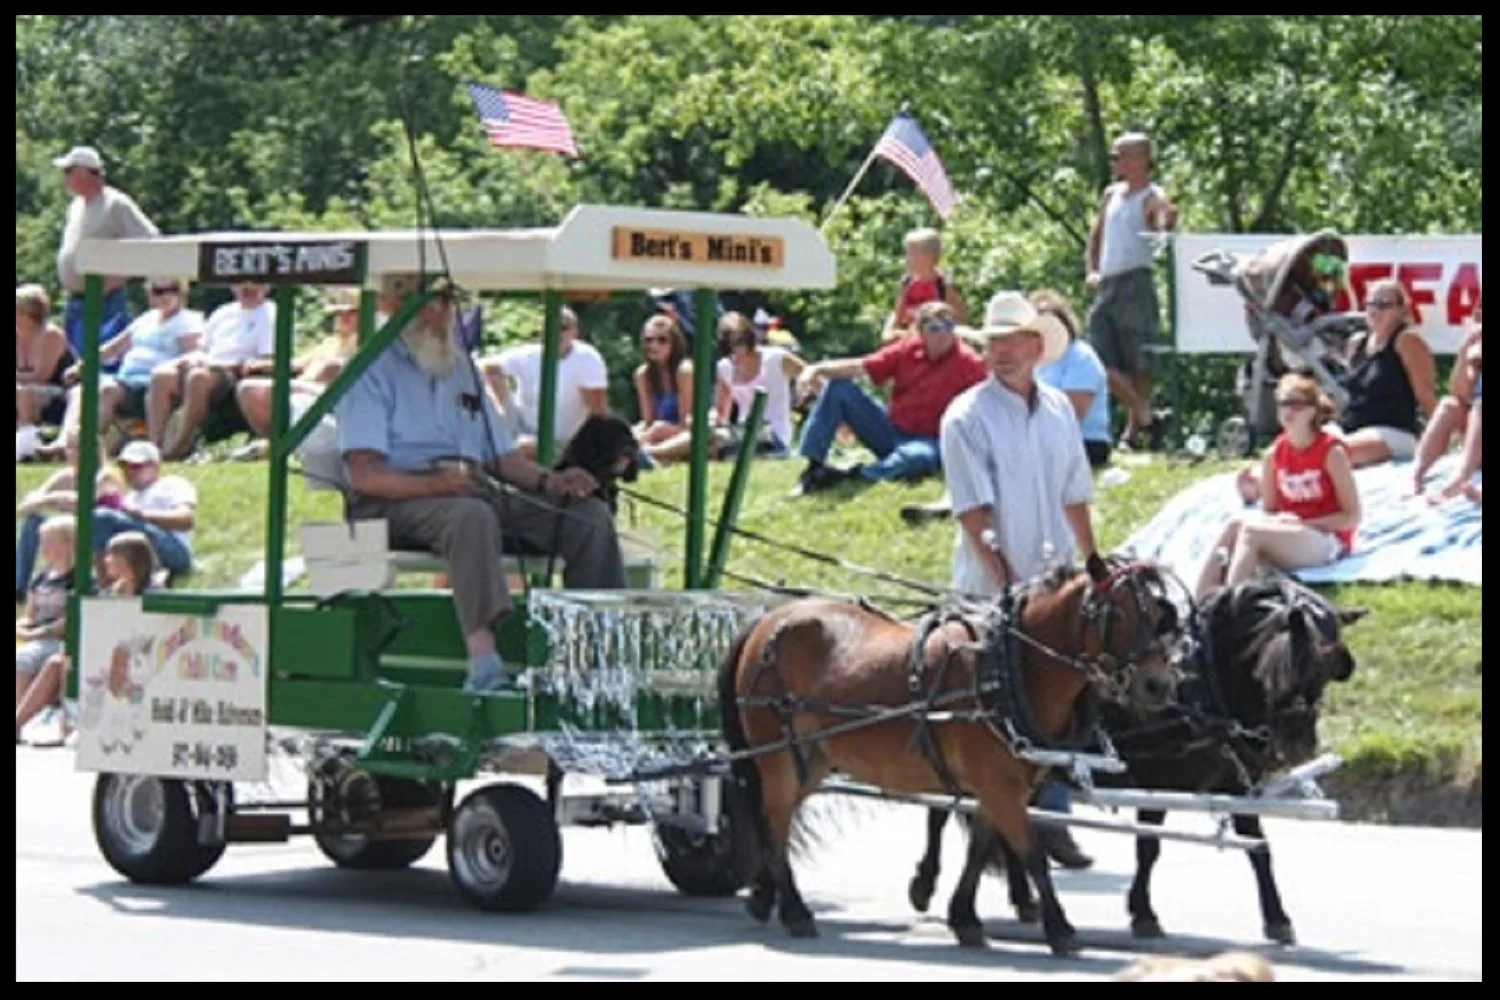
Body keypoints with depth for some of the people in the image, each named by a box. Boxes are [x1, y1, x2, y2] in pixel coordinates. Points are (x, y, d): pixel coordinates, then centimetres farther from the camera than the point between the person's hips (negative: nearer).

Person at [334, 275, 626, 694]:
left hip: (471, 492, 7)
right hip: (395, 503, -7)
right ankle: (484, 667, -55)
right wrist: (435, 484, -27)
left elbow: (501, 454, 23)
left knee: (590, 515, -8)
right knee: (471, 515, -40)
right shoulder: (372, 370, 3)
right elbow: (365, 475, -10)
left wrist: (547, 482, 1)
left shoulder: (462, 368, 27)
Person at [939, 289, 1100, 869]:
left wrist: (1095, 566, 16)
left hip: (1055, 581, 5)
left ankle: (1051, 824, 13)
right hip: (992, 592, -5)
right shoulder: (968, 418, -9)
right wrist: (1006, 582, -19)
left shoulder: (1059, 410, 9)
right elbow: (974, 514, -13)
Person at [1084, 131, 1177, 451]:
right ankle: (1144, 416, 6)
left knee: (1137, 363, -4)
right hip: (1106, 286, 8)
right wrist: (1091, 270, 10)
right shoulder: (1111, 195, 17)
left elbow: (1164, 225, -25)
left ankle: (1134, 430, 1)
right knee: (1103, 361, 1)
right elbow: (1096, 237, 25)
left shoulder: (1153, 197, -4)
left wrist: (1168, 220, -48)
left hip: (1135, 283, -8)